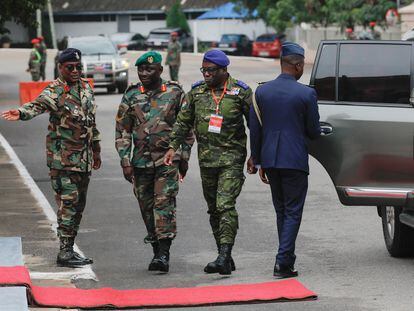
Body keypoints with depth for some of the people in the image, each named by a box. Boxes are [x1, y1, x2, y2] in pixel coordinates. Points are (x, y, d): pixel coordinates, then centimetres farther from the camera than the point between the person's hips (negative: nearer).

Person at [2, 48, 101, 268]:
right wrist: (22, 113, -52)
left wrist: (96, 150, 26)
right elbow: (39, 104, -31)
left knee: (79, 204, 10)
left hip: (84, 157, 8)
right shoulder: (55, 91, -10)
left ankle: (69, 248, 17)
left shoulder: (86, 88, 13)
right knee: (68, 202, -11)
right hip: (62, 157, -7)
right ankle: (65, 252, -10)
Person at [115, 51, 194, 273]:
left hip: (168, 159, -3)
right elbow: (122, 131, 7)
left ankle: (163, 254, -16)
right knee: (147, 207, 7)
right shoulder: (131, 96, 5)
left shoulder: (175, 93, 1)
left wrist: (184, 158, 5)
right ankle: (157, 251, 18)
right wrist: (125, 161, -1)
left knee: (164, 203, -13)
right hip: (141, 161, 3)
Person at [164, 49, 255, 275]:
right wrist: (173, 147, 4)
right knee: (214, 209, 9)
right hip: (206, 159, 5)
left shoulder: (240, 92, -4)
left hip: (232, 157, -5)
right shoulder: (197, 91, 7)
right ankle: (225, 259, 18)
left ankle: (224, 257, -23)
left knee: (225, 206, -17)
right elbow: (183, 122, 13)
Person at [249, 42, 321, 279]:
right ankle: (283, 263, -8)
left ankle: (287, 258, 24)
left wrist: (259, 162, 13)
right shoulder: (306, 94, -10)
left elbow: (255, 131, 5)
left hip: (270, 161, 5)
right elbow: (314, 131, -3)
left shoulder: (262, 92, 2)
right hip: (295, 160, -5)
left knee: (281, 210, 18)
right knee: (292, 212, 1)